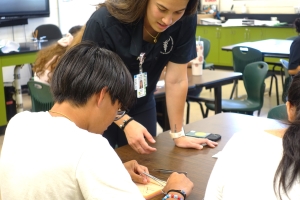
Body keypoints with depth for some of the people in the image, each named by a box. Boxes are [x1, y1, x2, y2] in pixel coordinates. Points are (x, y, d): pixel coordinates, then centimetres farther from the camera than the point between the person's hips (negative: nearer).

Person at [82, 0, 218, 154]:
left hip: (142, 106, 3)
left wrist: (178, 134, -10)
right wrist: (126, 123, -33)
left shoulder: (185, 20, -21)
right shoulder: (104, 22, -30)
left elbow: (176, 80, -15)